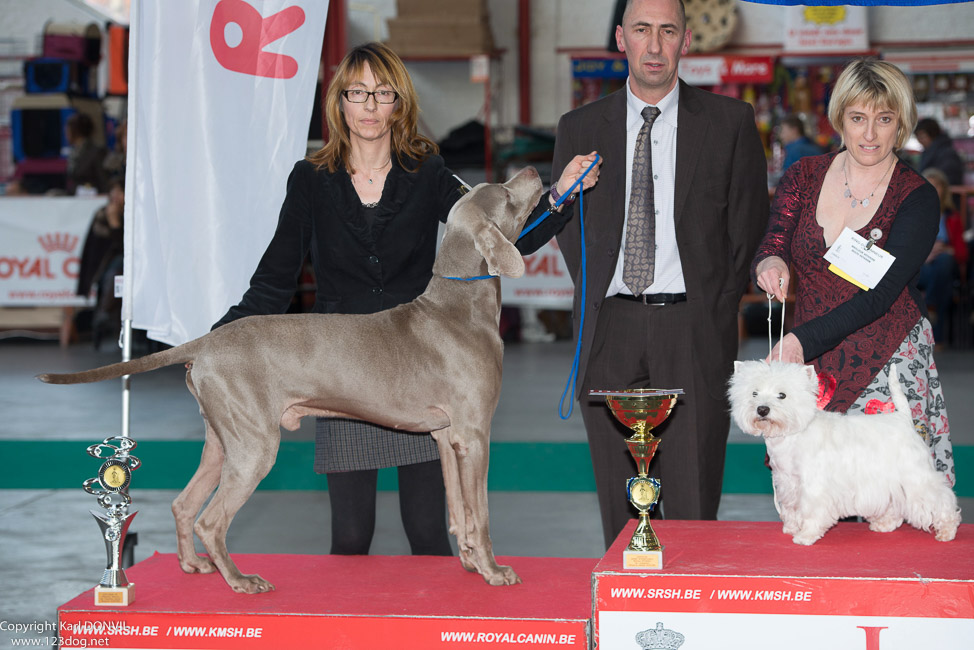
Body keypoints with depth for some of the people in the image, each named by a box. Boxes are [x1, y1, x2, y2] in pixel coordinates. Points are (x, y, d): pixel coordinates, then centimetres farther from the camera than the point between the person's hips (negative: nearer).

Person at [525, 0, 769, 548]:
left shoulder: (730, 122, 5)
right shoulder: (581, 128, 10)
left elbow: (750, 223, 6)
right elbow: (569, 226, 15)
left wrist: (716, 313, 0)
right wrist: (596, 306, 3)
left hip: (693, 330, -2)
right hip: (610, 332, 2)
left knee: (692, 505, -4)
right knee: (621, 505, 5)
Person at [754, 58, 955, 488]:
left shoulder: (917, 198, -5)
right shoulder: (805, 176, 6)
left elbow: (880, 294, -15)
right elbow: (774, 240, -3)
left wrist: (804, 339, -27)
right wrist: (770, 261, -29)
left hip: (886, 365, -2)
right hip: (812, 367, 3)